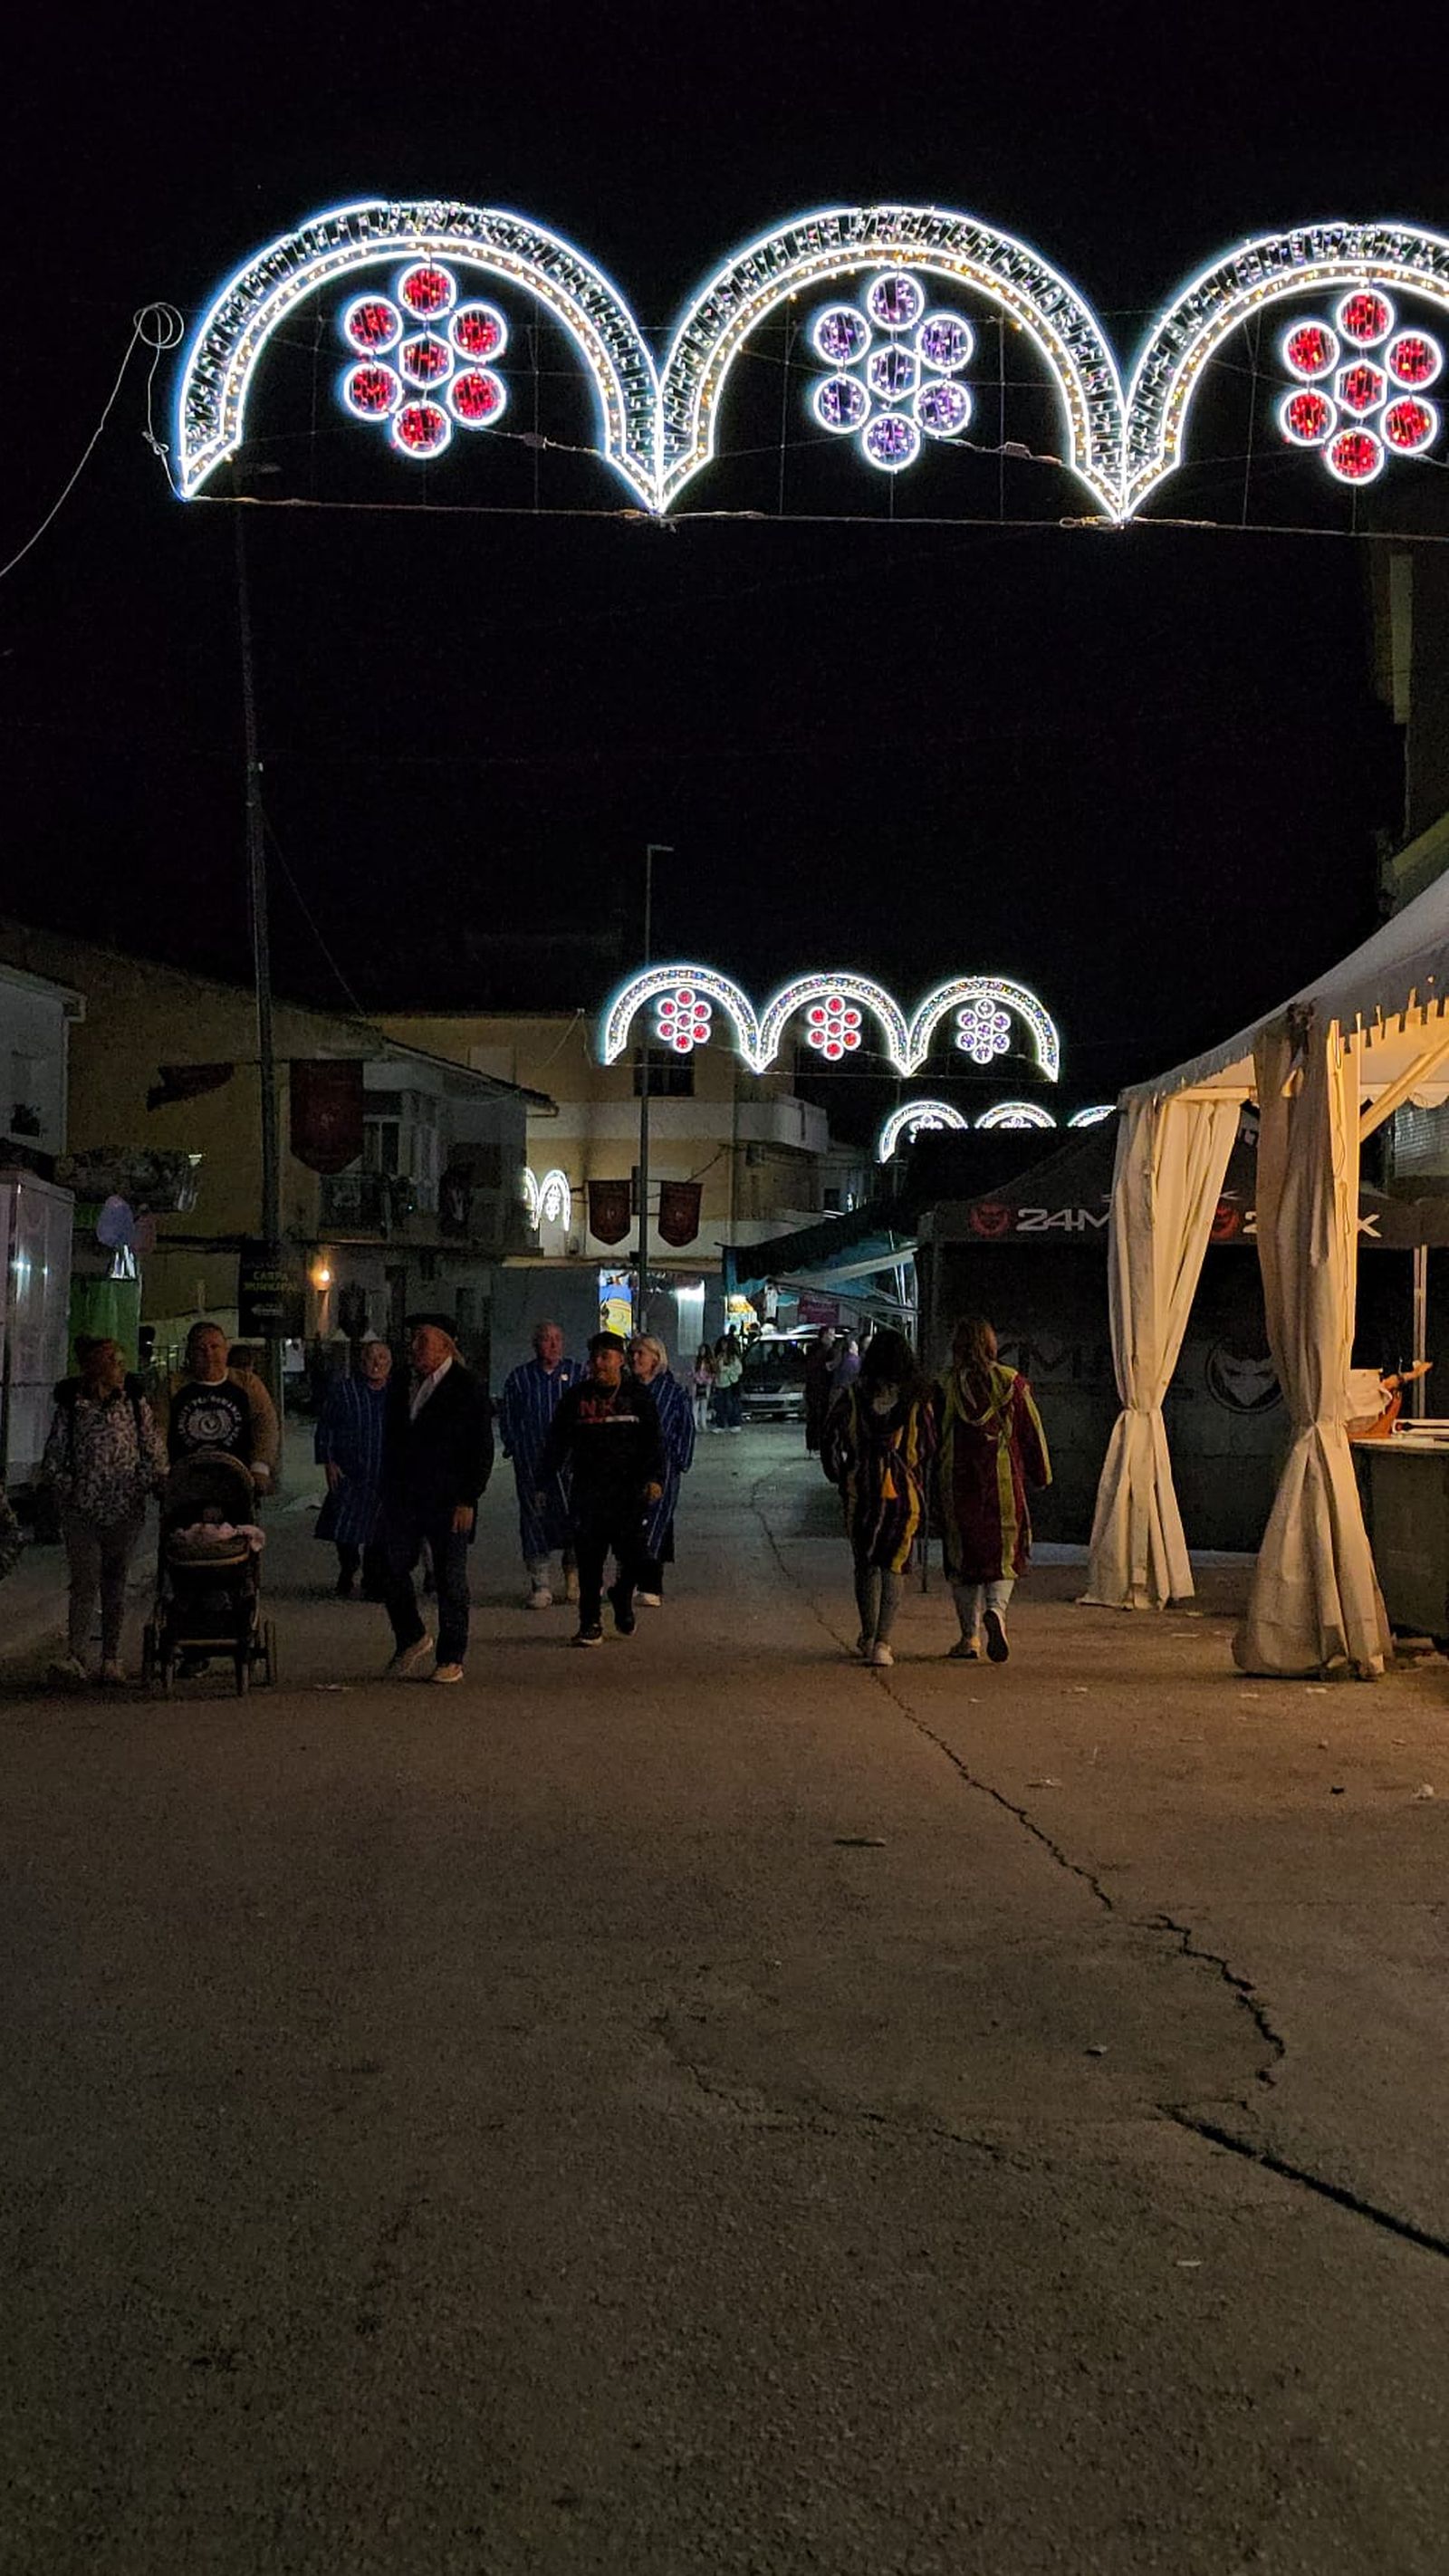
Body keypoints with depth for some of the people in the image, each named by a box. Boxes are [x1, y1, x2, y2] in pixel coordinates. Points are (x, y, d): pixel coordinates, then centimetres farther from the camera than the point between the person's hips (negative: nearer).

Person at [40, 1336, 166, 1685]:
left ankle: (111, 1658, 13)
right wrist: (69, 1491, -2)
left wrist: (142, 1487, -1)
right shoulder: (69, 1408, -1)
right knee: (84, 1582, -9)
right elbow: (52, 1459, 5)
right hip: (81, 1513, -1)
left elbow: (155, 1453, 7)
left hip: (125, 1512, 1)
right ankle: (74, 1656, -11)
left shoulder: (135, 1404, 3)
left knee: (115, 1583, 7)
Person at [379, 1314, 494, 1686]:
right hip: (402, 1499, 5)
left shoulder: (467, 1388, -7)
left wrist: (467, 1501, -13)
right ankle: (411, 1638, 25)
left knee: (450, 1581, 2)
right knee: (392, 1571, 4)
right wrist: (387, 1494, 11)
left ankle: (451, 1659, 11)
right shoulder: (400, 1384, 11)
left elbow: (482, 1450, -8)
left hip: (448, 1502, -5)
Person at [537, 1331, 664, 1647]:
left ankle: (622, 1597, 29)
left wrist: (655, 1478, -10)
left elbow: (654, 1441, 4)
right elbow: (555, 1443, 12)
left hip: (629, 1493, -1)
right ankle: (590, 1623, 8)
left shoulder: (638, 1396, 5)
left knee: (632, 1556, -2)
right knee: (589, 1561, -1)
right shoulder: (576, 1398, 8)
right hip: (586, 1491, 1)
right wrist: (542, 1483, 8)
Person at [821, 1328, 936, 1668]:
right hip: (904, 1490, 0)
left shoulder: (853, 1397, -4)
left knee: (866, 1564, 16)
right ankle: (882, 1643, -5)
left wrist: (841, 1478, 13)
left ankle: (868, 1637, 22)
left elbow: (830, 1440, -1)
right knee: (893, 1567, 5)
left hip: (861, 1490, 0)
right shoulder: (918, 1400, -4)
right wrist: (921, 1488, 13)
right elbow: (928, 1448, -1)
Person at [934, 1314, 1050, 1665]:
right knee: (1006, 1553, 8)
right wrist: (1040, 1475, 14)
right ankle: (995, 1609, -20)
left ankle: (970, 1636, 10)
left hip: (957, 1482, 0)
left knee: (962, 1557, 9)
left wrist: (933, 1483, 11)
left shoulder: (945, 1387, -3)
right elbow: (1032, 1432, 3)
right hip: (1003, 1481, 0)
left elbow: (934, 1436, 2)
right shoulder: (1012, 1383, -1)